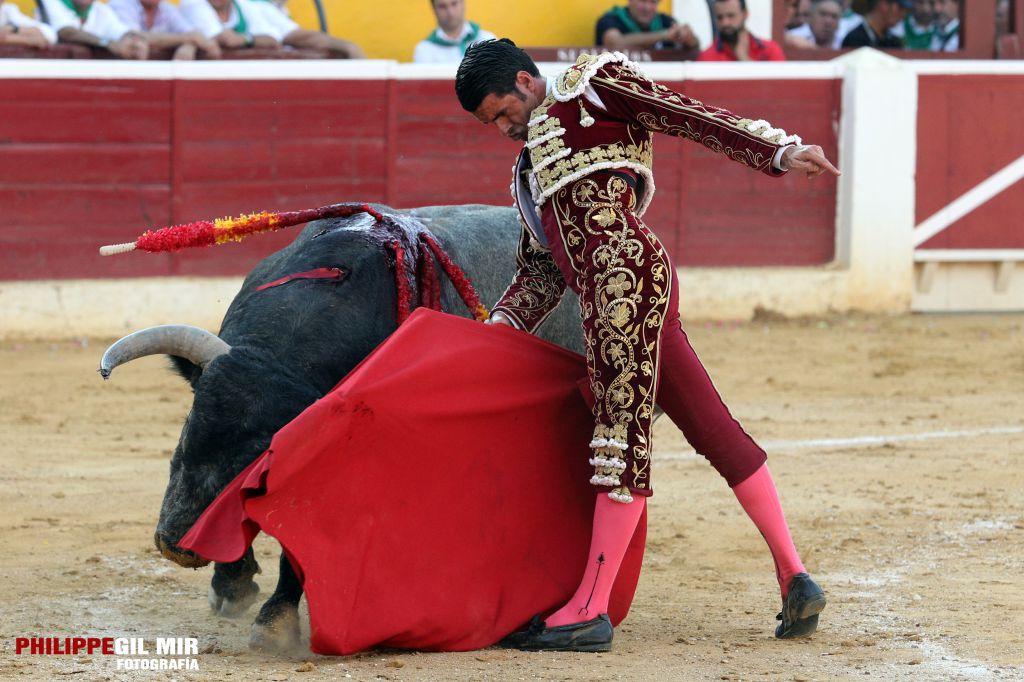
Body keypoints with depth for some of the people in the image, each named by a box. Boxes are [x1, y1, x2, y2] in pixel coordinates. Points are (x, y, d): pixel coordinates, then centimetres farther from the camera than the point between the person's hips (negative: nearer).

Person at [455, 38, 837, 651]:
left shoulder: (592, 84, 8)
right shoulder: (530, 169, 31)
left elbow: (693, 116, -1)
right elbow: (541, 274, 27)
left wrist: (780, 151, -11)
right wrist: (502, 325, 10)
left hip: (625, 270, -9)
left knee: (624, 432, -10)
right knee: (713, 429, 7)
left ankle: (590, 611, -13)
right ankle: (795, 579, 8)